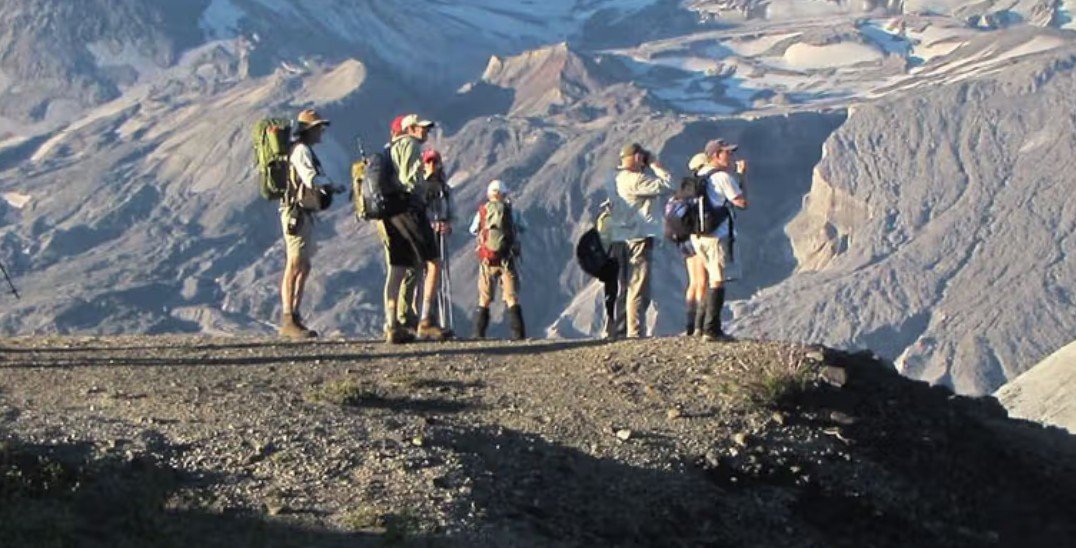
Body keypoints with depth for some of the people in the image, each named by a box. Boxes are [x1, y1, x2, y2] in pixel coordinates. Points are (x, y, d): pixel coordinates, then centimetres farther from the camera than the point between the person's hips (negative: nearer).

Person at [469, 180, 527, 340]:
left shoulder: (482, 211, -1)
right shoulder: (512, 211, -2)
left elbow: (473, 230, 15)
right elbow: (523, 228, 14)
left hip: (487, 260, 1)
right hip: (508, 259, -1)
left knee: (484, 299, 12)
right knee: (512, 298, 2)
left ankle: (479, 333, 9)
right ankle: (518, 334, -7)